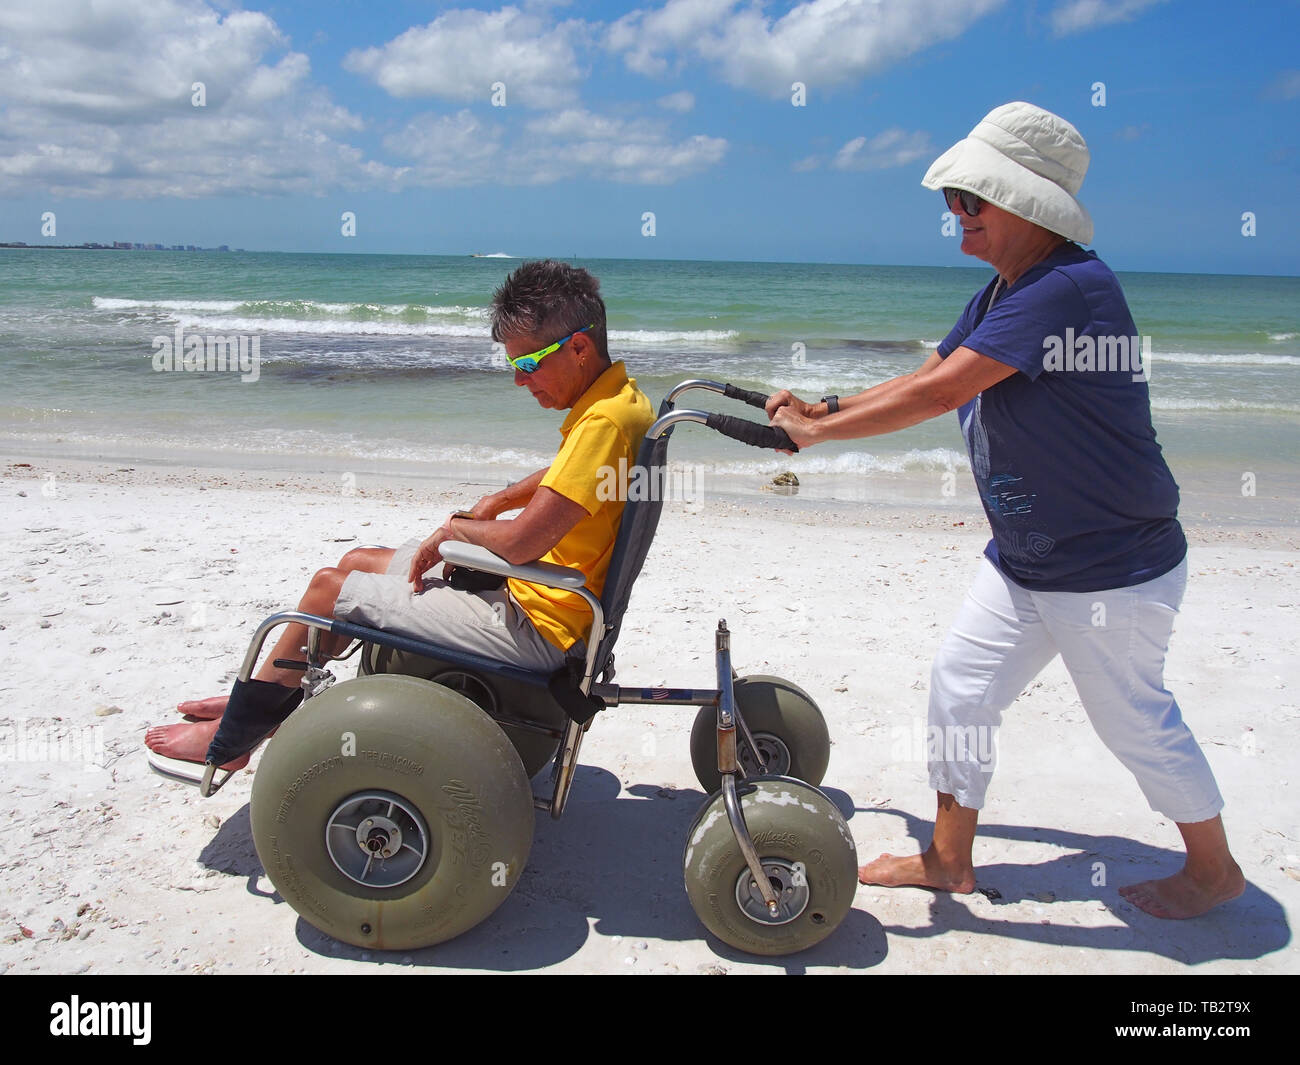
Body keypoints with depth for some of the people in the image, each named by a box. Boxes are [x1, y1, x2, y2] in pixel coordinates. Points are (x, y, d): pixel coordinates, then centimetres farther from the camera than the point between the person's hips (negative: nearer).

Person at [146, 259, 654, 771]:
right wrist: (498, 501, 12)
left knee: (329, 587, -1)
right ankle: (270, 700, 32)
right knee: (358, 561, 20)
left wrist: (456, 527, -8)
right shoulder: (616, 399, 6)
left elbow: (520, 542, -28)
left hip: (533, 628, -10)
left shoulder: (605, 421, -25)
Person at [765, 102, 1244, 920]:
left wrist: (817, 430, -21)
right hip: (1023, 561, 9)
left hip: (1114, 569, -9)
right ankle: (950, 859, 27)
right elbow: (928, 382, 11)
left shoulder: (1069, 287, -26)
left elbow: (937, 394, -30)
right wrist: (822, 408, 3)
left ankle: (1215, 870, 35)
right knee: (961, 688, 9)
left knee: (1136, 723, 8)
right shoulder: (1006, 291, 6)